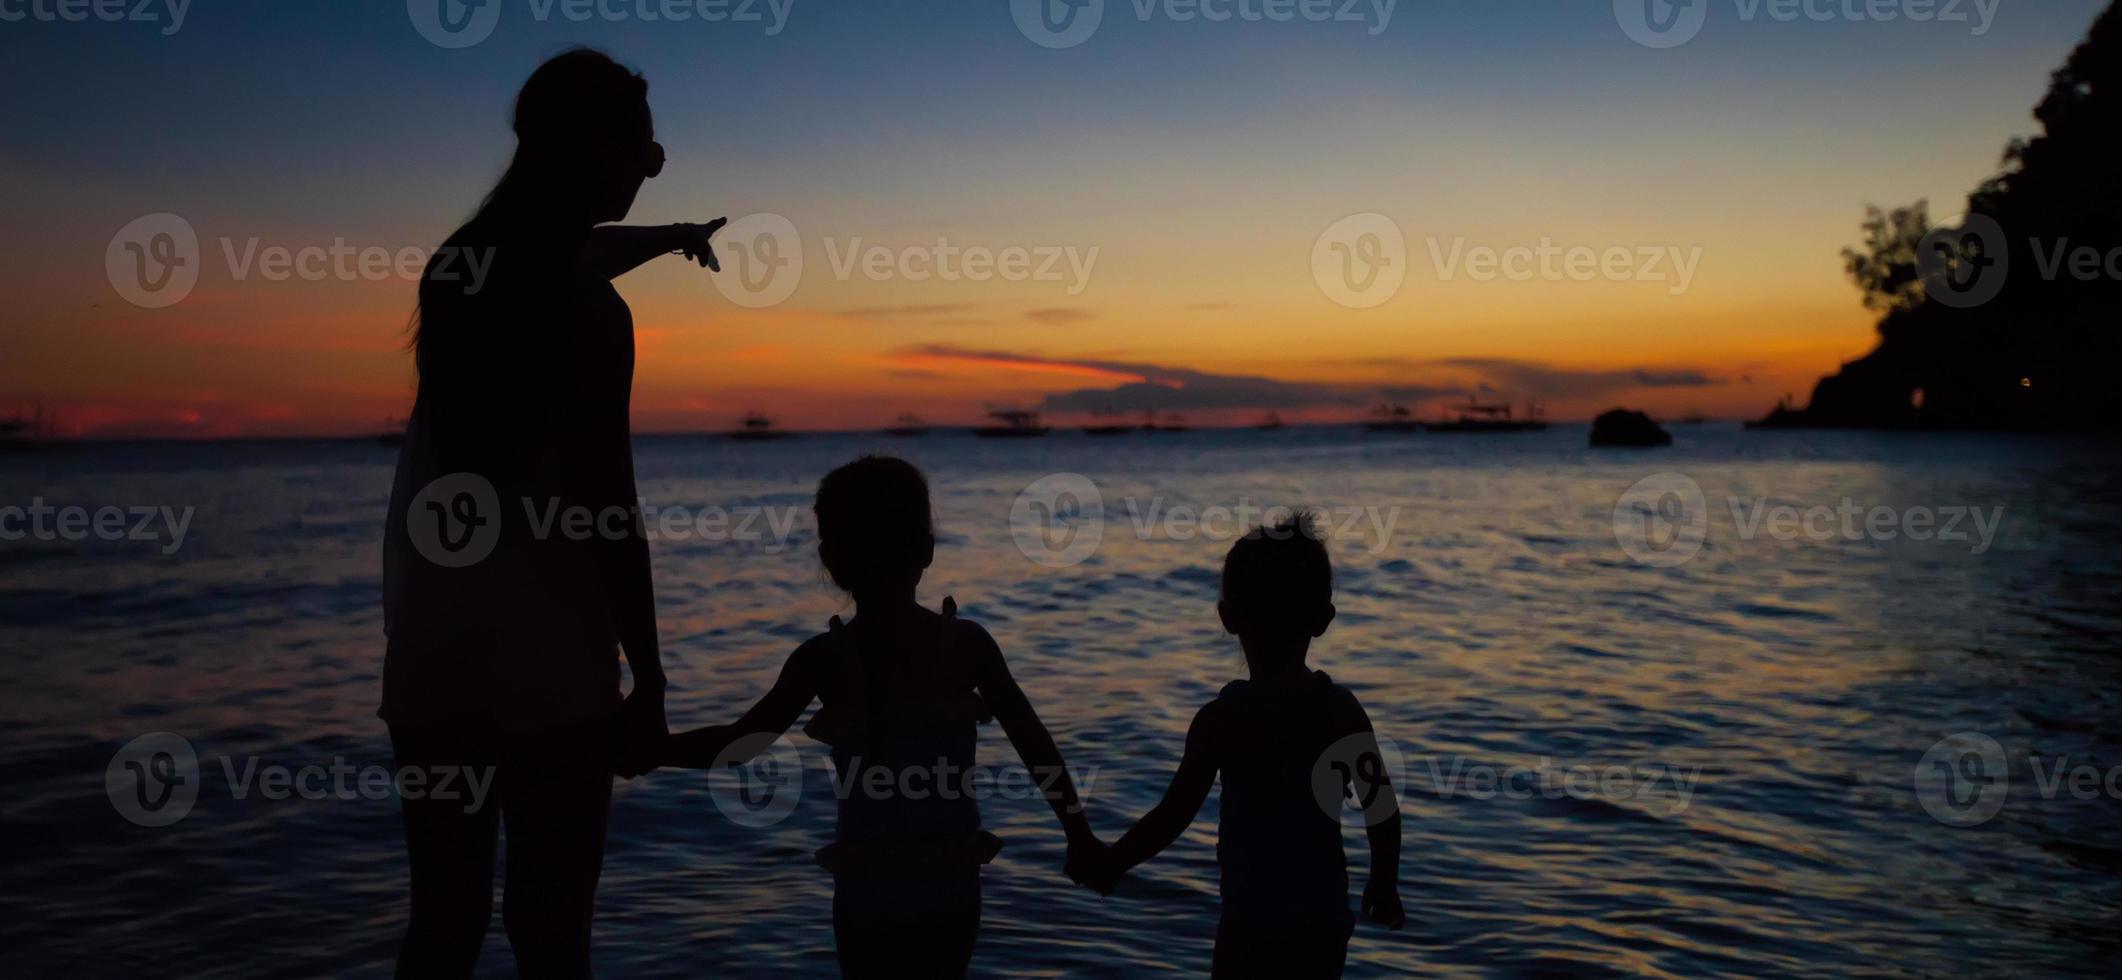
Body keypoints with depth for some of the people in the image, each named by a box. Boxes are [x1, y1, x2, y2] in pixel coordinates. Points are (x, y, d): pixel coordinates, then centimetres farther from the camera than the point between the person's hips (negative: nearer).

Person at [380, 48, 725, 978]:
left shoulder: (458, 265, 8)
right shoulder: (590, 309, -12)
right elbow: (605, 508, -14)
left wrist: (676, 235, 47)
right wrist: (650, 677, -7)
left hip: (428, 657, 7)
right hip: (547, 662, -6)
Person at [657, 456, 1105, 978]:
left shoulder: (823, 659, -11)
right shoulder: (967, 644, -7)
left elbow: (738, 743, -9)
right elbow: (1035, 746, -4)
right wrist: (1080, 836, 5)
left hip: (869, 894, -1)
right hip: (950, 891, 2)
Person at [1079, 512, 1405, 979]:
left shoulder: (1223, 718, -16)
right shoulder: (1345, 709, -3)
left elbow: (1173, 816, -13)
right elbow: (1382, 807, 3)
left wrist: (1110, 865, 3)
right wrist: (1384, 884, 19)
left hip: (1254, 924, -5)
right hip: (1324, 922, 5)